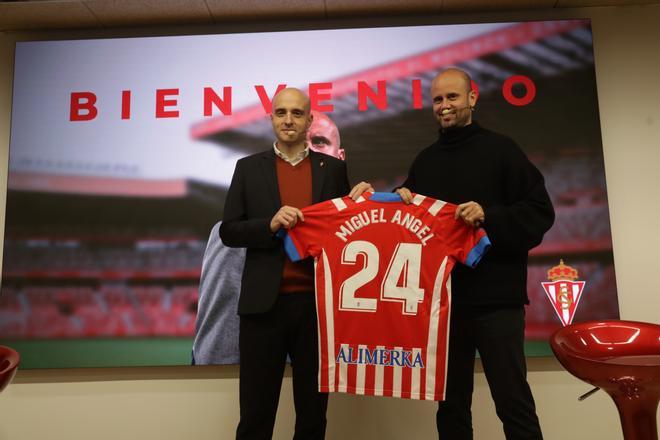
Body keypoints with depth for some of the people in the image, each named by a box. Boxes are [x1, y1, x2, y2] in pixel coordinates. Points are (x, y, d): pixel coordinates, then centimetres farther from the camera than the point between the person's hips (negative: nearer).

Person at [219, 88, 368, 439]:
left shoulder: (333, 168, 8)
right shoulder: (249, 167, 5)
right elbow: (228, 232, 1)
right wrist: (270, 224, -16)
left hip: (317, 302, 1)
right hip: (265, 302, -1)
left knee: (313, 410, 15)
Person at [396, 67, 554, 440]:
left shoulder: (501, 149, 1)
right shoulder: (425, 160, 14)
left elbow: (540, 212, -5)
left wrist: (489, 216, -20)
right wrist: (400, 200, -3)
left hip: (495, 297, -4)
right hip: (443, 299, 5)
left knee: (514, 403, 2)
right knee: (451, 404, 14)